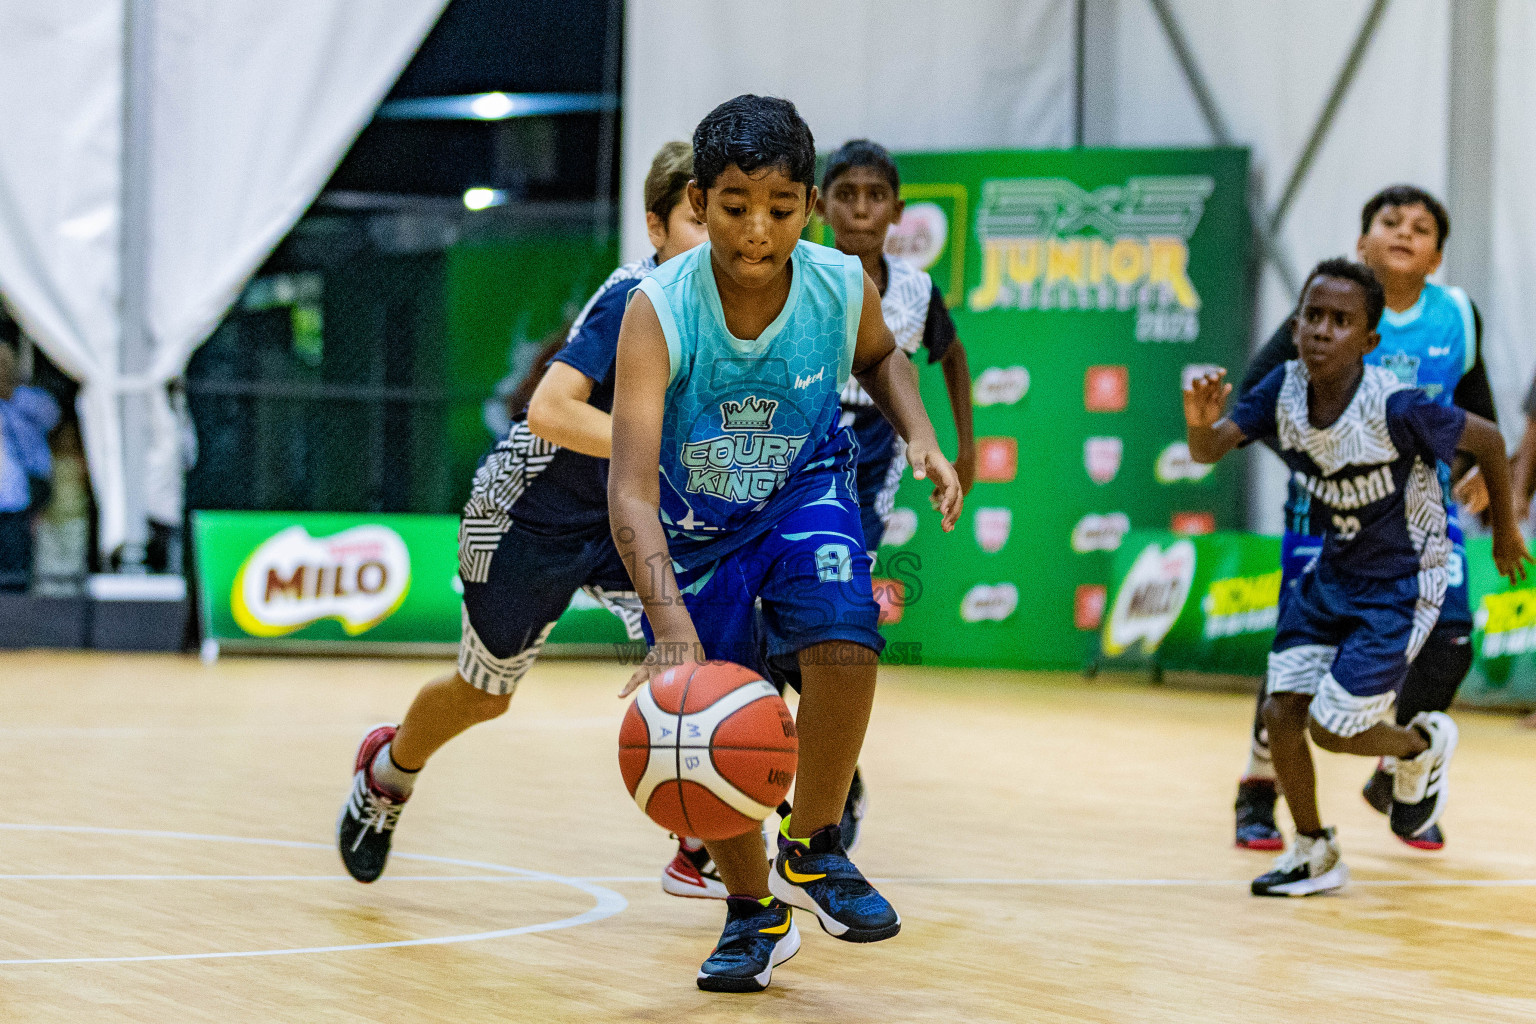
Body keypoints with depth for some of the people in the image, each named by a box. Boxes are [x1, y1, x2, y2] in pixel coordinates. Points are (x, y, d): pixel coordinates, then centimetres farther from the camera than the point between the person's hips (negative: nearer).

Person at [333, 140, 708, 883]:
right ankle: (387, 773, 48)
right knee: (484, 693, 16)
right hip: (533, 512, -5)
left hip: (623, 517, 5)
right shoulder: (634, 299, -29)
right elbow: (549, 412, -39)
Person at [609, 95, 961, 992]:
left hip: (804, 490, 1)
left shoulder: (842, 287, -23)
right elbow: (632, 490, -41)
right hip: (695, 517, -1)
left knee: (843, 642, -27)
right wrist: (670, 624, -55)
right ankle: (756, 912, 27)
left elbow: (880, 357, 6)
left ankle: (813, 851, -3)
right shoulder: (659, 312, -33)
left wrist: (921, 437, -14)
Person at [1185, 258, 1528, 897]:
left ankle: (1422, 746, 28)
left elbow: (1487, 440, -14)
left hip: (1401, 585, -5)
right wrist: (1200, 421, -41)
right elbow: (1209, 450, -16)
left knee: (1332, 729, -6)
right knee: (1281, 711, -1)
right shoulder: (1284, 389, -13)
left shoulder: (1395, 408, -28)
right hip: (1331, 572, 5)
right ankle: (1314, 854, 21)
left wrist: (1504, 531, 2)